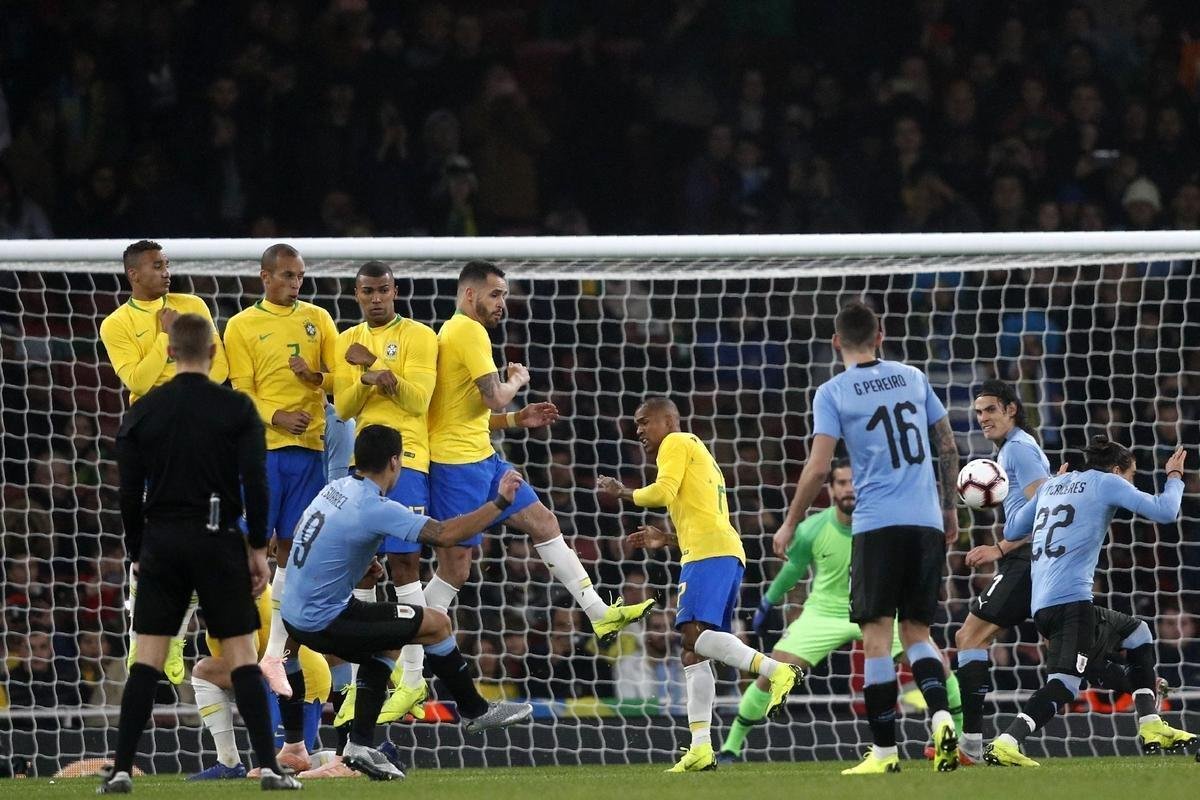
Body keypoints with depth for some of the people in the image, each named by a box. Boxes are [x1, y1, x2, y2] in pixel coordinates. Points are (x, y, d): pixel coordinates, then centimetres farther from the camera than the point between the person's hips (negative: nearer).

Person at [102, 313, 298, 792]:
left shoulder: (143, 413, 3)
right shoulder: (237, 409, -3)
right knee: (241, 654, 1)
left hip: (162, 542, 2)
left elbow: (129, 492, 4)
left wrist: (137, 552, 14)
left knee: (147, 660, 3)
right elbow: (255, 483, -7)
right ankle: (269, 767, -5)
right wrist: (258, 548, 1)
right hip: (218, 542, -2)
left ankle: (122, 770, -2)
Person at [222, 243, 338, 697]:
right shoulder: (242, 326, 3)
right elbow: (242, 390, -3)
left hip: (309, 447, 3)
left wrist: (316, 376, -11)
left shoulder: (317, 319, 12)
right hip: (262, 447, -3)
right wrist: (277, 417, -20)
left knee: (292, 549, 5)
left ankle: (274, 654, 11)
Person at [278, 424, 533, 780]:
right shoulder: (375, 508, -22)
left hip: (295, 614, 9)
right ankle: (476, 710, 15)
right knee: (436, 623, -2)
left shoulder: (336, 488, 5)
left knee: (386, 645, 28)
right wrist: (500, 501, -19)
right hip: (324, 623, -9)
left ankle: (361, 744, 20)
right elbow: (444, 534, -27)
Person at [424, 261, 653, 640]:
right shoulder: (469, 331, -14)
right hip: (458, 464, -11)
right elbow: (495, 398, -20)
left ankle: (600, 615, 17)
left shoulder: (458, 332, 18)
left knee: (544, 522, 13)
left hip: (480, 458, 11)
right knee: (454, 569, -6)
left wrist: (517, 419, 15)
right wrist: (517, 380, 1)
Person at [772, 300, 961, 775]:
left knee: (877, 637, -1)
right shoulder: (912, 378, 11)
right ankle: (941, 717, -13)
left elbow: (818, 468, -8)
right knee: (917, 632, 12)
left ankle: (885, 751, -4)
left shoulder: (833, 393, -1)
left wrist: (789, 524, 3)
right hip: (927, 522, 4)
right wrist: (949, 508, 25)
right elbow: (947, 444, 14)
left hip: (877, 525, -4)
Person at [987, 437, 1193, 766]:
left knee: (1139, 635, 23)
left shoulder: (1053, 484, 23)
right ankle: (1005, 744, -35)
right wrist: (1174, 476, 16)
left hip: (1042, 604, 9)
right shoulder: (1107, 482, 4)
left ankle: (1151, 728, 18)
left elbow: (1011, 532, 28)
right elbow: (1165, 511, -4)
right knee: (1064, 684, -18)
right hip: (1071, 600, -9)